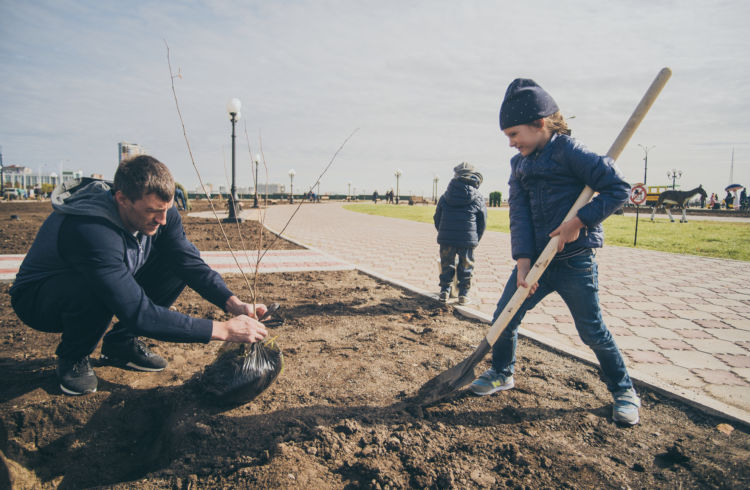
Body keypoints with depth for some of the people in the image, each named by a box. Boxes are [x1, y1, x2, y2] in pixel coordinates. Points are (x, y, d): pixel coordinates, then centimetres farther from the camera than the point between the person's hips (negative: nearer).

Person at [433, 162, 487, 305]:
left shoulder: (445, 197, 8)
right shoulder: (478, 198, 5)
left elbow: (437, 218, 14)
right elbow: (482, 223, 8)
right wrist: (475, 240, 18)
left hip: (446, 238, 1)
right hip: (468, 239, -1)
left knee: (446, 264, 15)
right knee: (466, 266, 11)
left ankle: (444, 291, 17)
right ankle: (463, 293, 14)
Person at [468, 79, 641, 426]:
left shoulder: (569, 152, -13)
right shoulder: (519, 164, 7)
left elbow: (618, 188, -12)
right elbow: (519, 215, -2)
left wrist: (580, 222, -20)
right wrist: (523, 261, -12)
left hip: (575, 261, -6)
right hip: (534, 258, 6)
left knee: (592, 331, 4)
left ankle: (624, 392, 26)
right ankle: (502, 373, 31)